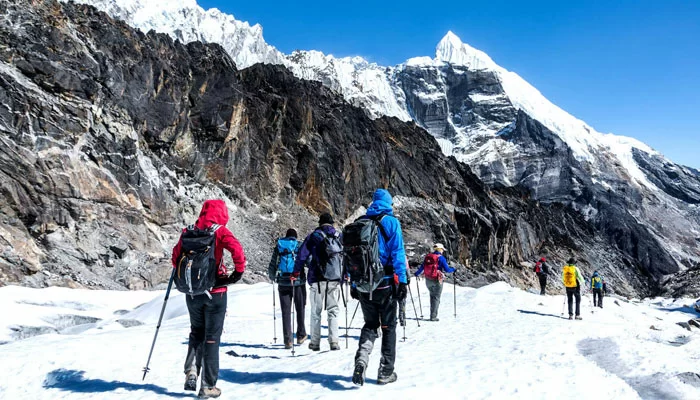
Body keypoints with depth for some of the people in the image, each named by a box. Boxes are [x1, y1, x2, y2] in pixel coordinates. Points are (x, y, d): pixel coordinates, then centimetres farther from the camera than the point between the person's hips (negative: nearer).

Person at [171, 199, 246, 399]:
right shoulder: (220, 231, -9)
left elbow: (176, 256, 12)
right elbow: (237, 249, -23)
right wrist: (238, 272, -9)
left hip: (192, 292, 4)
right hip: (215, 292, -3)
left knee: (196, 332, 24)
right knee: (212, 337, 8)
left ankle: (191, 370, 6)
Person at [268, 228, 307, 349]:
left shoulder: (278, 246, 7)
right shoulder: (300, 246, 2)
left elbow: (272, 266, 6)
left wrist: (272, 278, 23)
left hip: (283, 282, 1)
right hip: (298, 281, -1)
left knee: (286, 311, 4)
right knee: (300, 309, 15)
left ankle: (287, 339, 0)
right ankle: (301, 336, 23)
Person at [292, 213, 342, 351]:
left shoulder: (313, 236, 2)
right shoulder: (339, 237, 9)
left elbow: (302, 256, -2)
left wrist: (296, 273, 7)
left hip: (317, 279, -1)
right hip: (335, 279, 1)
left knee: (316, 312, 8)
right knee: (333, 311, 7)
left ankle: (315, 342, 11)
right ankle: (334, 341, -2)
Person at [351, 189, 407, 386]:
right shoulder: (391, 222, -4)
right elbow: (398, 253, -11)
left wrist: (353, 284, 15)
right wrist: (402, 281, -8)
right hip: (385, 284, -3)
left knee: (370, 325, 17)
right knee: (388, 327, 11)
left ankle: (361, 359, -7)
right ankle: (386, 372, 16)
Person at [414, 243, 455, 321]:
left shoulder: (427, 257, 5)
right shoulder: (441, 258, -9)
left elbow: (422, 267, 9)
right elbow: (447, 269, -12)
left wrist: (417, 274, 25)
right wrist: (453, 269, 8)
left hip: (428, 280, 5)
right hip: (437, 280, -5)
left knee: (432, 296, 21)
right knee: (436, 298, 1)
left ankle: (433, 313, 22)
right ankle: (433, 316, -2)